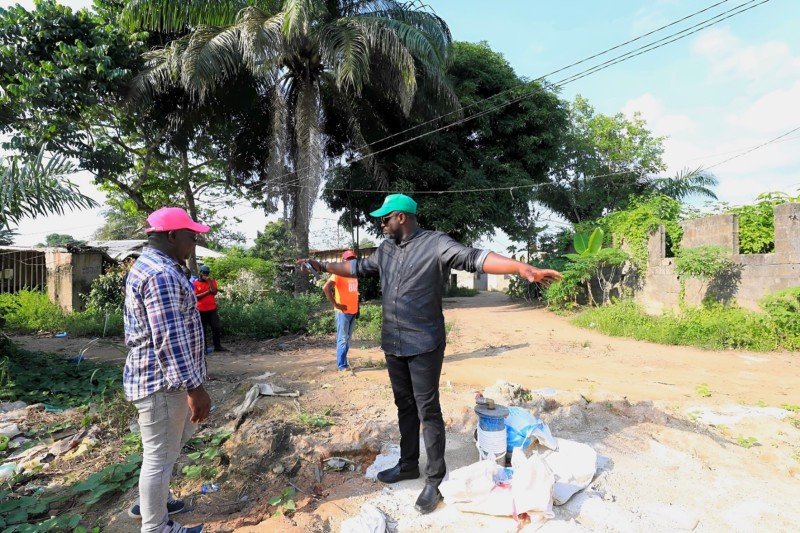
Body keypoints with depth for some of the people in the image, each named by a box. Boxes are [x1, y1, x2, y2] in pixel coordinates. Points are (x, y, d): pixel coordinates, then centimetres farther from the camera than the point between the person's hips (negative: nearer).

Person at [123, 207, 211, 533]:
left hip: (162, 376, 11)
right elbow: (169, 338, -28)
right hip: (162, 381, -11)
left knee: (178, 437, 26)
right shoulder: (161, 273, -24)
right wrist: (194, 387, -25)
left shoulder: (151, 265, 12)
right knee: (160, 455, 6)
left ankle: (148, 503, 43)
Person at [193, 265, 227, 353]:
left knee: (216, 328, 3)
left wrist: (209, 281, -12)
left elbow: (215, 292, -9)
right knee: (202, 329, 6)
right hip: (201, 310, -2)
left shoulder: (212, 281, 6)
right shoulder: (196, 283, -1)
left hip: (212, 309, 2)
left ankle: (217, 346, 11)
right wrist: (207, 292, -13)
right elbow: (196, 296, -10)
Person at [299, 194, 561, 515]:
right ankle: (408, 464, 34)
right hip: (393, 344, 7)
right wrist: (324, 267, 26)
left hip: (424, 346, -6)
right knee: (404, 406, 18)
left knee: (428, 410, 2)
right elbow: (359, 267, 24)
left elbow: (473, 258, -24)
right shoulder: (385, 249, 9)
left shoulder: (435, 244, -13)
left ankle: (435, 478, 16)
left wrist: (521, 268, -36)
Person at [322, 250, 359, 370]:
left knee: (348, 339, 13)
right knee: (343, 339, -3)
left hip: (353, 312, 8)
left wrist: (357, 307, 14)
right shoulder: (339, 274, -11)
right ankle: (342, 366, 3)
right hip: (343, 312, -7)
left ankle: (344, 362, 23)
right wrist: (335, 304, -19)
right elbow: (326, 288, -22)